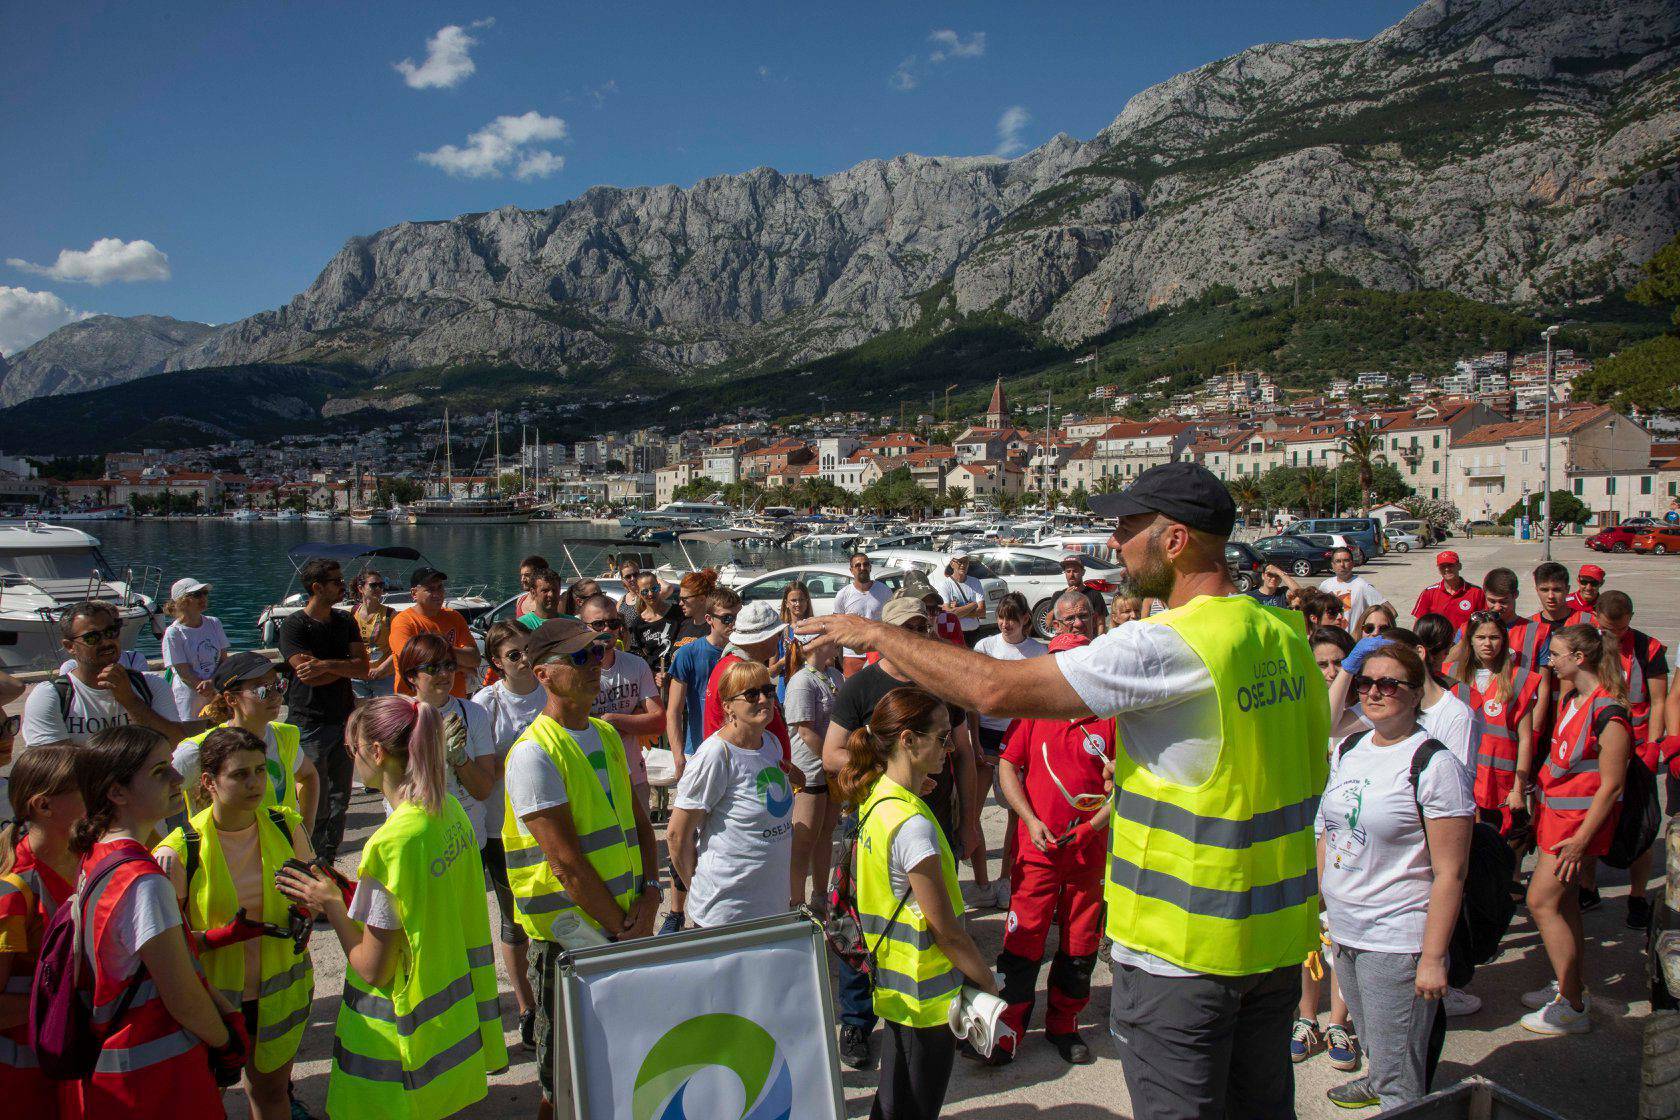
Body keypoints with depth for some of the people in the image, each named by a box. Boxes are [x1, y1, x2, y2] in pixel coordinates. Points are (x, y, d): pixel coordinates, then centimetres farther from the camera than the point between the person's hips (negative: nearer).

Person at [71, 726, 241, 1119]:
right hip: (156, 1073, -9)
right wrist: (227, 1042, -4)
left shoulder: (97, 857, 2)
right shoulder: (143, 882, -27)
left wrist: (227, 1013, 4)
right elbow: (184, 999, -22)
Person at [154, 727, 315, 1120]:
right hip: (213, 994, -2)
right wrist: (221, 936, -27)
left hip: (279, 991, 3)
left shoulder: (287, 827, -7)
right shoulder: (178, 853, -18)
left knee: (270, 1088, 17)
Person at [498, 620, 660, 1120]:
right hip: (568, 935, -7)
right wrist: (621, 927, -13)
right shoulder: (534, 753, -16)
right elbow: (566, 862, -18)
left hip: (625, 925, 7)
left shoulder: (607, 735, 10)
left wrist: (649, 893, -2)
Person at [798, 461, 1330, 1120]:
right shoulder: (1284, 633, 1)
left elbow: (994, 689, -25)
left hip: (1184, 948, -8)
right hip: (1277, 936, 8)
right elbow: (1314, 773, 13)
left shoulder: (1167, 646, -24)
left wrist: (877, 635, -13)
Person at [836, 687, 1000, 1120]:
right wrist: (989, 984, -10)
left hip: (895, 984, 8)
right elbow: (946, 930, -21)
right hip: (929, 997, -8)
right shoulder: (913, 825, -27)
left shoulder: (874, 798, 1)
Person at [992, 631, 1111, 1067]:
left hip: (1089, 850, 2)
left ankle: (1064, 1026, 29)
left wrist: (1099, 819, -9)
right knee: (1023, 941, 0)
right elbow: (1007, 768, 1)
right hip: (1036, 848, -1)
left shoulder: (1108, 719, 1)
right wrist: (1030, 820, -9)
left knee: (1080, 944, 12)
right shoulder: (1033, 713, 0)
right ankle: (1009, 1027, 15)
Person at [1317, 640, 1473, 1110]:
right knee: (1372, 1042, 25)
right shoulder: (1348, 749, 5)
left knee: (1398, 1079, 2)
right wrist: (1318, 906, 13)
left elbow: (1450, 873, -16)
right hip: (1343, 931, 7)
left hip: (1399, 942, -6)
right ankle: (1377, 1083, 49)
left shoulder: (1435, 766, -15)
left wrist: (1433, 958, -18)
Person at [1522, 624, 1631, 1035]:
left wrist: (1582, 838, -19)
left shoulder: (1608, 714, -22)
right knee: (1563, 901, 15)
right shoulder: (1570, 699, 6)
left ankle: (1573, 1009, 2)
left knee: (1542, 902, -7)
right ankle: (1569, 985, 28)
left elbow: (1611, 786, -20)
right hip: (1557, 809, 9)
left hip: (1582, 818, -9)